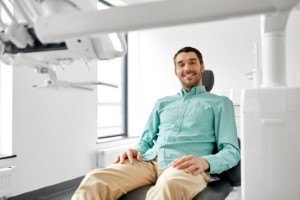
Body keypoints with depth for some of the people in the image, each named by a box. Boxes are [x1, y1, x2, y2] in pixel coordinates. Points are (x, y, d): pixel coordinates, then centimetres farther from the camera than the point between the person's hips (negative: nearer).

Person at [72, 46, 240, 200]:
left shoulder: (221, 103, 17)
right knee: (95, 180, -29)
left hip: (186, 166, -3)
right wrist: (136, 151, 0)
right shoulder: (162, 103, 30)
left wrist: (205, 162, -17)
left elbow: (232, 151, 6)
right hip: (149, 161, 4)